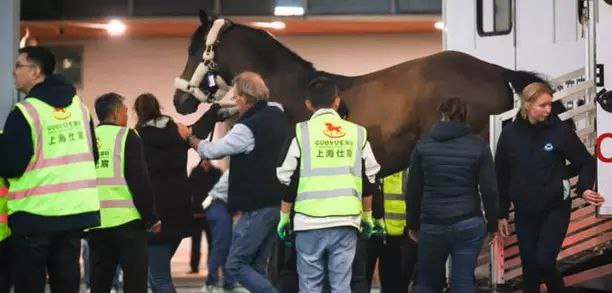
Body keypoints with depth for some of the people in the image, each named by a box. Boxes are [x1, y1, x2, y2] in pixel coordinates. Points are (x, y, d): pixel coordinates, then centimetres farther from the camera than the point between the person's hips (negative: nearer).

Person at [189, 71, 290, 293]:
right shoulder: (277, 115, 9)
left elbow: (212, 151, -5)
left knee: (236, 265, -4)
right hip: (279, 203, 9)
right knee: (256, 267, 12)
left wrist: (190, 139, 15)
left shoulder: (247, 128, -16)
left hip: (258, 206, -9)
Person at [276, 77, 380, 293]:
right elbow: (370, 179, 13)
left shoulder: (301, 132, 0)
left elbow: (287, 180, 0)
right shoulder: (357, 133, 8)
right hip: (346, 222, 2)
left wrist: (284, 216, 11)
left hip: (310, 222, -2)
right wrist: (367, 215, 25)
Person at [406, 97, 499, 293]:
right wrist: (492, 225, 8)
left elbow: (413, 190, 4)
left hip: (432, 225, 1)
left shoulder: (423, 145, 2)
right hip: (469, 225, -1)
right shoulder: (479, 146, -2)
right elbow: (489, 190, -3)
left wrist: (413, 224, 15)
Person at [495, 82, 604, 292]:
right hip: (524, 213, 2)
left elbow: (586, 163, 0)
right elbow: (501, 177, 5)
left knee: (545, 262, -14)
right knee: (529, 268, 7)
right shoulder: (510, 134, -3)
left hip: (555, 210, -2)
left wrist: (584, 188, -19)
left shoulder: (560, 130, -9)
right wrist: (502, 214, 6)